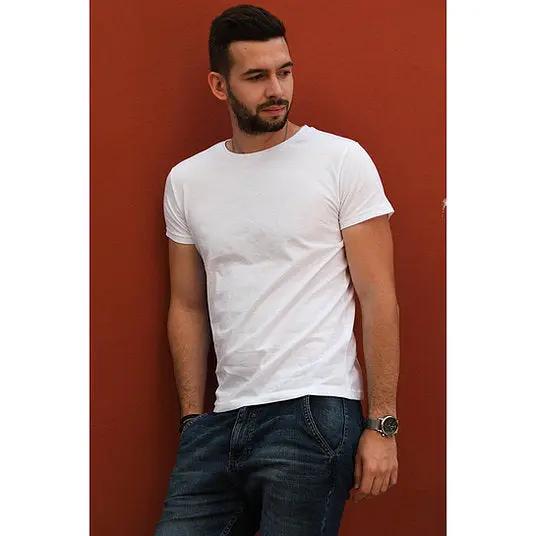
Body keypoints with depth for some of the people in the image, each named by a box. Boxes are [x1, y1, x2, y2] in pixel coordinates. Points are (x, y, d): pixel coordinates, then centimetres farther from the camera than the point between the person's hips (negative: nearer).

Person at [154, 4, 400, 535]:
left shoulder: (341, 160, -2)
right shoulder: (186, 181, 10)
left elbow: (378, 298, -4)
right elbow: (188, 307, 14)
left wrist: (381, 426, -8)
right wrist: (192, 418, 8)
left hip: (314, 413, -4)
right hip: (220, 422, 4)